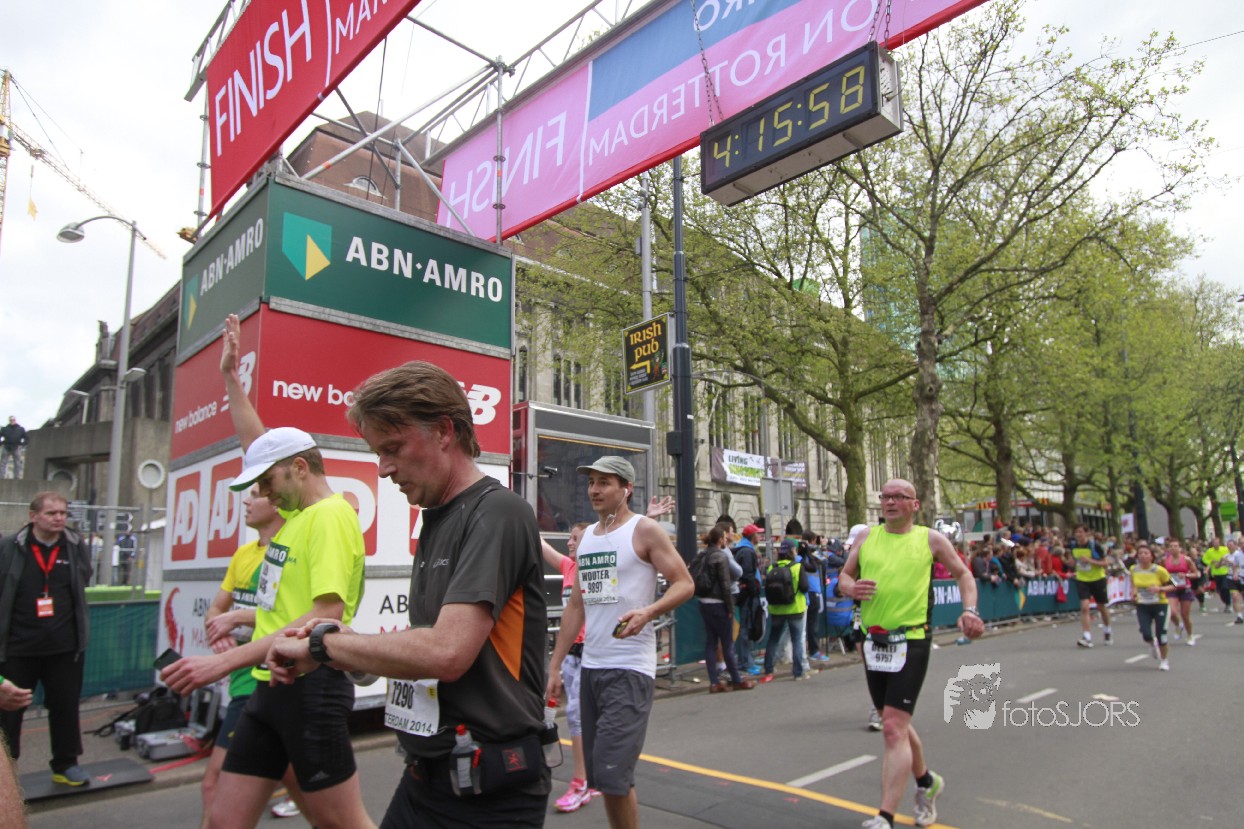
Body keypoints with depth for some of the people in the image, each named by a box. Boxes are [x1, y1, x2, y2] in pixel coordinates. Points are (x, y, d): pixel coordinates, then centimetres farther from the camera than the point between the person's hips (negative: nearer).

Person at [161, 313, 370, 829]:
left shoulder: (332, 516, -15)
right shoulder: (296, 511, 11)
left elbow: (327, 617, -24)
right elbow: (259, 444, 26)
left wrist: (225, 662, -24)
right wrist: (231, 376, 29)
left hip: (310, 686, -9)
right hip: (269, 687, 9)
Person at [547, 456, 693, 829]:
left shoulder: (644, 530, -6)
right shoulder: (587, 536, 13)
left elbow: (684, 584, -9)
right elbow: (576, 605, 16)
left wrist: (648, 611, -27)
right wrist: (555, 665, 12)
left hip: (630, 669, -7)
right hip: (590, 667, 7)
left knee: (612, 774, -10)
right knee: (600, 775, 14)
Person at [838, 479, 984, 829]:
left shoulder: (930, 539, 0)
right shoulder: (868, 536, 7)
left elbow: (963, 574, 12)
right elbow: (843, 576, 13)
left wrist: (969, 610, -4)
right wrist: (851, 588, -9)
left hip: (911, 641, -5)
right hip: (874, 641, 5)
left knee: (893, 728, -12)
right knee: (897, 724, 20)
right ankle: (926, 782, 45)